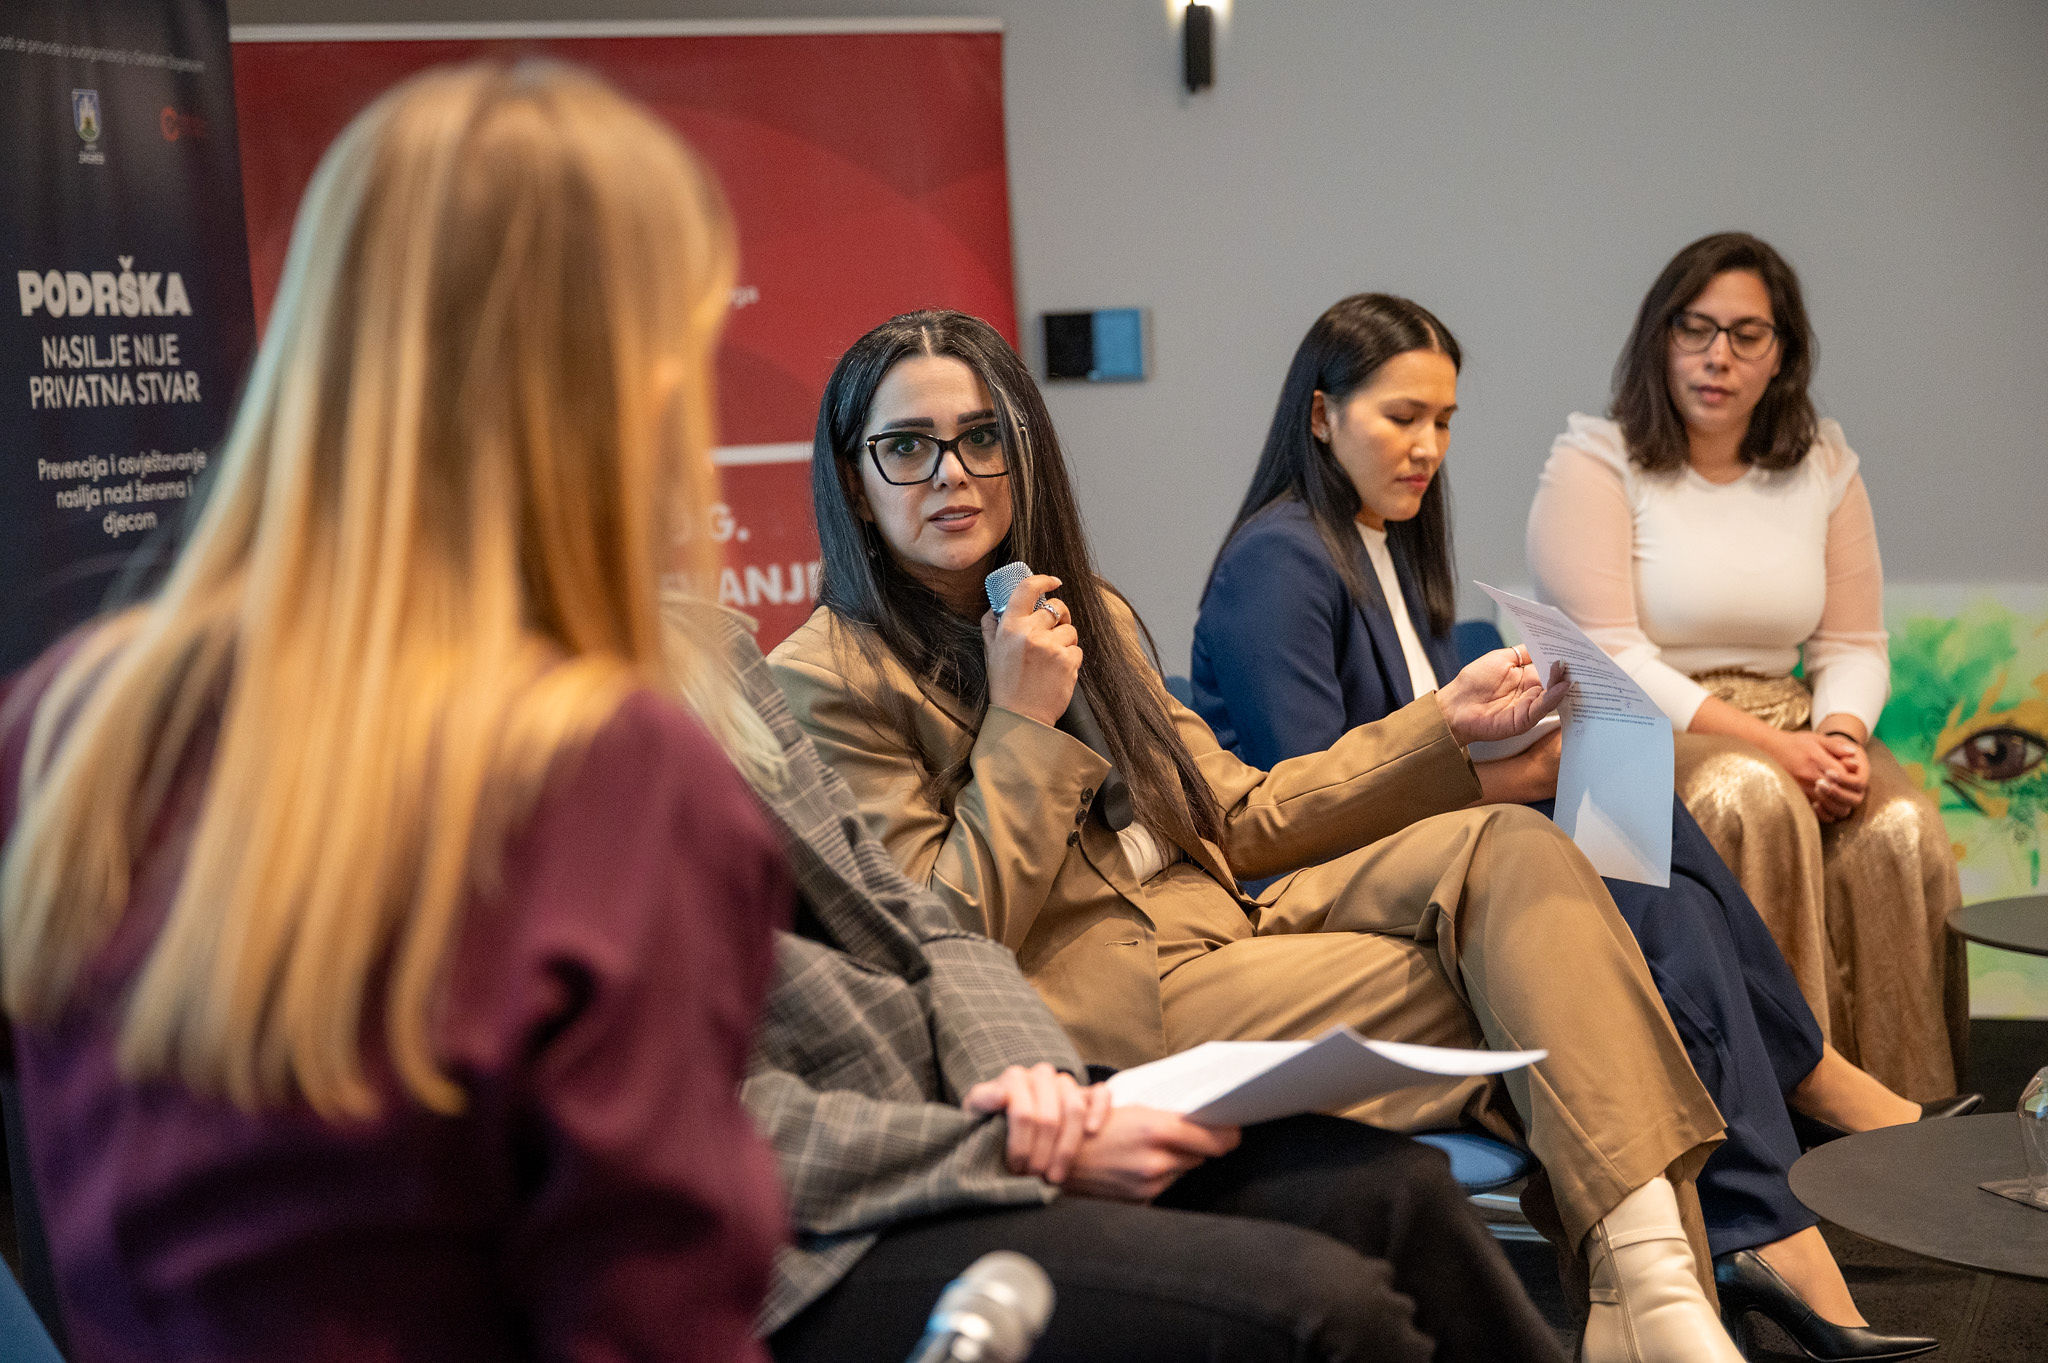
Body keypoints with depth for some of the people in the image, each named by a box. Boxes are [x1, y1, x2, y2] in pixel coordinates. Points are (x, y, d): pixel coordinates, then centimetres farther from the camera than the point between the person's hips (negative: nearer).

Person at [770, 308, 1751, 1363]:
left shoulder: (1090, 614, 18)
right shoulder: (825, 680, -6)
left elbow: (1240, 819, 18)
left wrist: (1445, 723, 12)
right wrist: (1021, 723, -15)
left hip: (1225, 921, 8)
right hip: (1099, 1003, -7)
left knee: (1510, 850, -17)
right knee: (1529, 976, -17)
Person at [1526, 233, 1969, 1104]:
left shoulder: (1824, 468, 14)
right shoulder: (1594, 462, -2)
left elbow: (1855, 646, 13)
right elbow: (1607, 657, -12)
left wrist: (1841, 734, -12)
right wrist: (1768, 744, -19)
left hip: (1793, 731, 5)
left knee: (1902, 831, -26)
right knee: (1753, 798, -36)